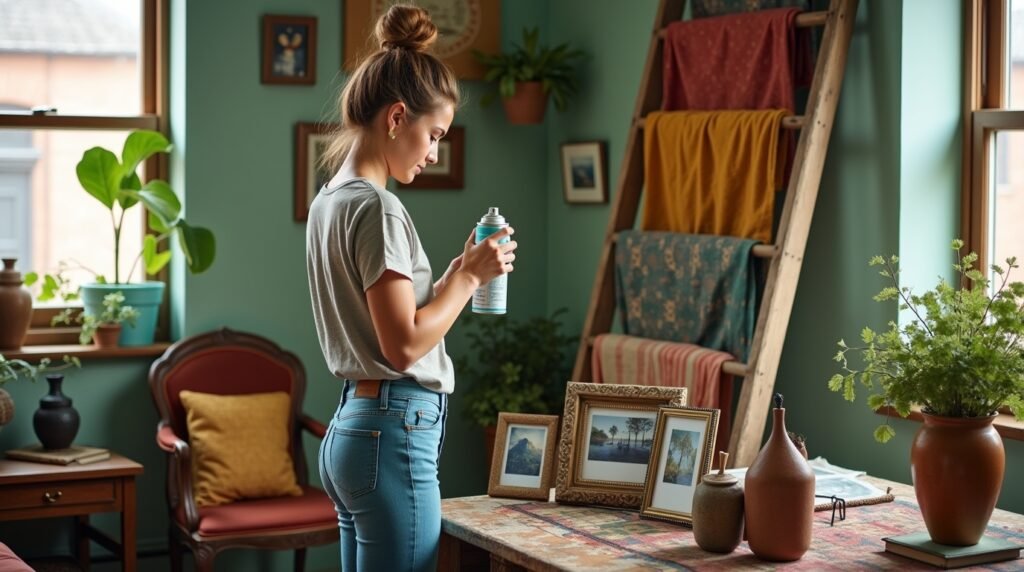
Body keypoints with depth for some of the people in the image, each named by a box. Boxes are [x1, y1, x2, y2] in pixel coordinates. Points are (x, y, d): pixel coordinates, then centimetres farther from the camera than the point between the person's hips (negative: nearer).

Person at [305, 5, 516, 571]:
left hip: (350, 427, 10)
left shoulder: (329, 202, 13)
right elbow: (403, 346, -18)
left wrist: (457, 273, 10)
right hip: (394, 436, -10)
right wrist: (470, 277, -8)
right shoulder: (377, 208, -15)